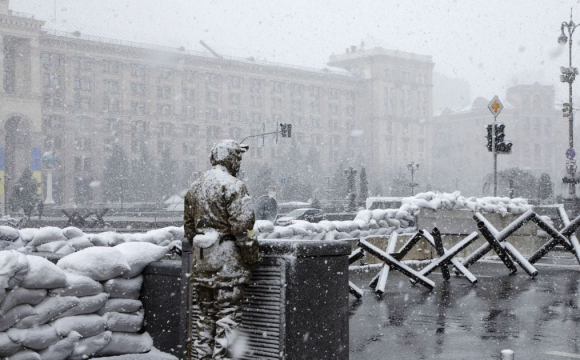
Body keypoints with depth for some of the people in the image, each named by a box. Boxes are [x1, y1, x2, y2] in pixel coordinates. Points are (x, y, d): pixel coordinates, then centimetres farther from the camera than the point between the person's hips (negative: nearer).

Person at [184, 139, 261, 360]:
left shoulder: (195, 187, 13)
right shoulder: (233, 186, -11)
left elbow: (188, 226, 18)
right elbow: (241, 226, -17)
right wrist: (252, 257, -9)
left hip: (201, 259, 7)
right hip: (227, 259, -7)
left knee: (206, 312, 15)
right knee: (228, 312, -2)